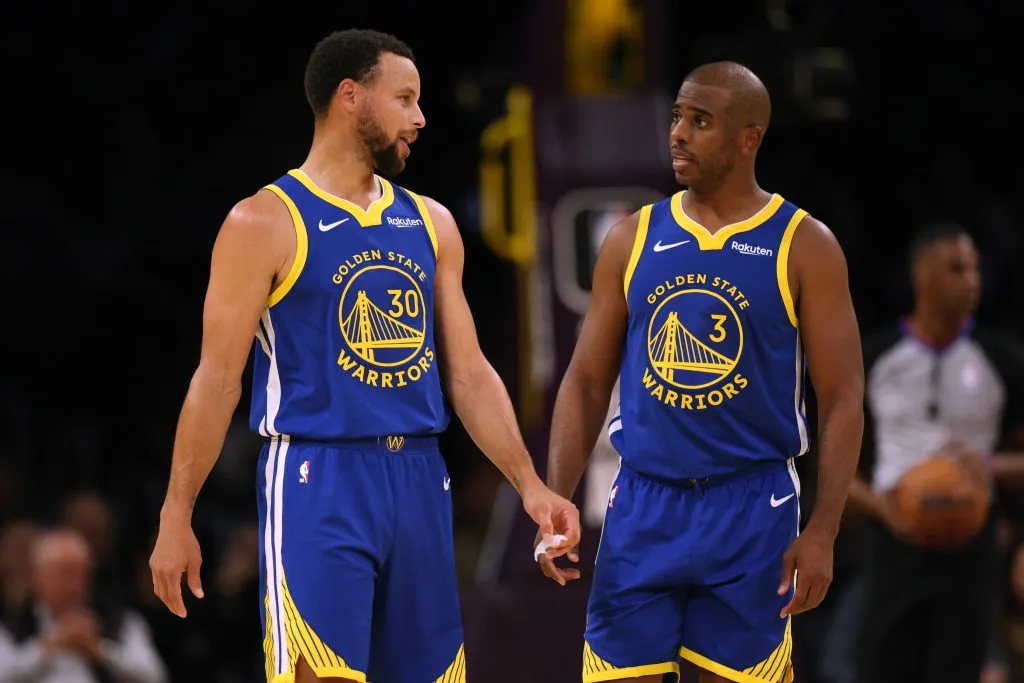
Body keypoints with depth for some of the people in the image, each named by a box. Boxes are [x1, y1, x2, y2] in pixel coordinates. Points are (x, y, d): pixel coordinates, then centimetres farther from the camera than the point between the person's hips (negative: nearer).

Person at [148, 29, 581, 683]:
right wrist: (177, 517, -9)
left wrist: (531, 485, 5)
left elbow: (469, 373, 15)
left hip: (419, 481, 6)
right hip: (318, 481, -6)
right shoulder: (266, 223, -4)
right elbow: (218, 377, -6)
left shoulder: (431, 224, 13)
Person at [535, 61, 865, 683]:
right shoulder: (633, 240, 7)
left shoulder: (804, 247, -3)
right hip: (643, 503, 3)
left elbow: (843, 399, -5)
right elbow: (587, 382, 9)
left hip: (751, 509, -3)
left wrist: (823, 532, -13)